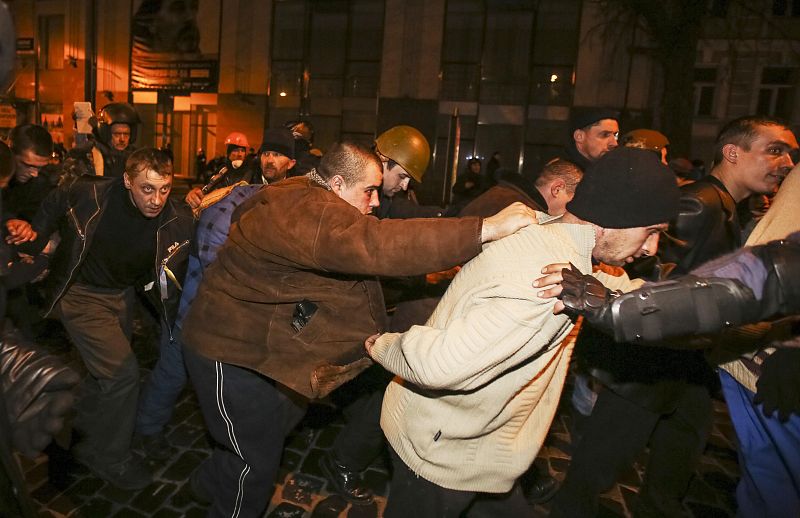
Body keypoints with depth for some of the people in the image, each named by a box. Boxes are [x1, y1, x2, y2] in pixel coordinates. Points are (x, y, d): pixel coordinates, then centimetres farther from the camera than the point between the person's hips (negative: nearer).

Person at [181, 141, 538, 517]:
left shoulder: (302, 197, 3)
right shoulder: (306, 210, -31)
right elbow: (377, 246, -44)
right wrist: (487, 228, -45)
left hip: (261, 343, 10)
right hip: (230, 349, -10)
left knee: (273, 426, 26)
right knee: (258, 461, 7)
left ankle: (212, 480, 52)